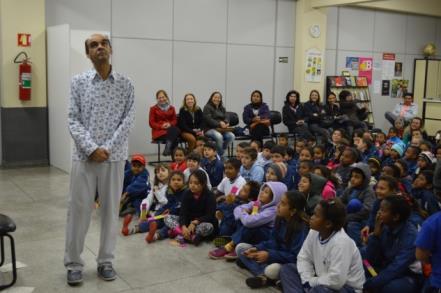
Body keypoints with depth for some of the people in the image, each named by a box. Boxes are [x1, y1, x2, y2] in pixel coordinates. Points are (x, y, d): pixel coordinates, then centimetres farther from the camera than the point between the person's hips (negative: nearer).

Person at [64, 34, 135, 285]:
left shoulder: (125, 84, 2)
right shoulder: (79, 82, 2)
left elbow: (128, 121, -3)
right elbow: (73, 120, -3)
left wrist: (107, 148, -13)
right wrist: (91, 148, -14)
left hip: (114, 157, 1)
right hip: (84, 156, 0)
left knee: (111, 210, 8)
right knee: (79, 210, 4)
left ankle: (106, 261, 22)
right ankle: (74, 263, 19)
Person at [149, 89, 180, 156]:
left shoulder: (171, 108, 19)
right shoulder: (153, 109, 8)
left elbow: (175, 120, 13)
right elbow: (151, 123, 2)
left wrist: (170, 124, -12)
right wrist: (161, 126, -17)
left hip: (171, 129, 3)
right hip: (159, 131, -3)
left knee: (177, 130, -37)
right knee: (174, 137, -36)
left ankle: (167, 148, -45)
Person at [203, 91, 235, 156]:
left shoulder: (222, 108, 21)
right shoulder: (207, 107, 0)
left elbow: (226, 118, 11)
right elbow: (208, 120, -13)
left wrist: (226, 124, -14)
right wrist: (219, 124, -24)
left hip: (222, 129, 6)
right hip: (210, 129, -6)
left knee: (231, 136, -23)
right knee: (219, 136, -37)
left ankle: (222, 150, -7)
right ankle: (220, 155, -19)